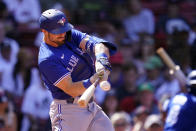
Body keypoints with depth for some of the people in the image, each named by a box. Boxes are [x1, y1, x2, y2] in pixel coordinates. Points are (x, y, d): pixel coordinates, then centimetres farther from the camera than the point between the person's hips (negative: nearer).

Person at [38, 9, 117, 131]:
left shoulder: (70, 35, 6)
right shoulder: (46, 60, -18)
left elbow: (93, 42, -10)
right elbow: (70, 89, -23)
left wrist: (102, 60, -32)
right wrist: (91, 82, -40)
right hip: (67, 110, -8)